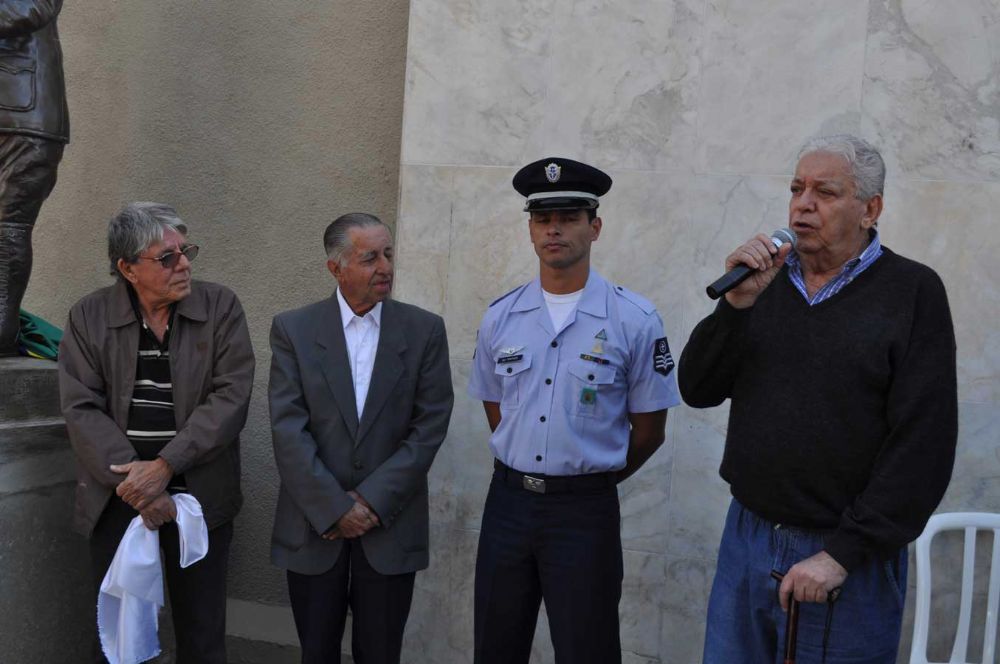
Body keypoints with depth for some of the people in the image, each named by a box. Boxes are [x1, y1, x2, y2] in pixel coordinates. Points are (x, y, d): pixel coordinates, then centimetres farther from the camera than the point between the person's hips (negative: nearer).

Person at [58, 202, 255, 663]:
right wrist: (136, 485, -15)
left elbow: (231, 395, -9)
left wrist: (165, 466, -17)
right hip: (117, 499, 1)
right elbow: (82, 409, -5)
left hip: (199, 495, -1)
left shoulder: (220, 307, -2)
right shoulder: (88, 317, 1)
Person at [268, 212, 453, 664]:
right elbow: (288, 428, -7)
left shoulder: (425, 330, 0)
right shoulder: (293, 329, -1)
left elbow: (430, 426, -5)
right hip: (313, 525, 0)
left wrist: (371, 501, -11)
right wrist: (333, 508, -13)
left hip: (391, 524, 0)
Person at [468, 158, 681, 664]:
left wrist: (593, 479, 8)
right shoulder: (500, 318, 3)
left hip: (585, 511, -3)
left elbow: (648, 430, -1)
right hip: (507, 502, 4)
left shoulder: (634, 320, -9)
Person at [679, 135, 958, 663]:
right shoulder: (766, 278, 6)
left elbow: (923, 445, -12)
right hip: (747, 537, 4)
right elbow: (697, 390, 2)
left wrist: (842, 554, -15)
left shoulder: (913, 292, -7)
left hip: (848, 562, -4)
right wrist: (738, 303, -13)